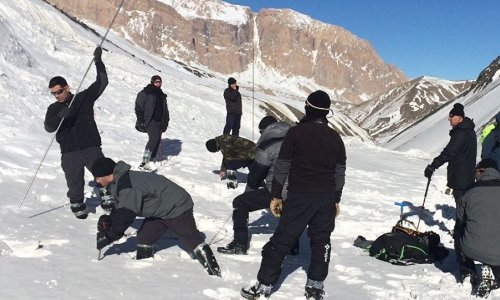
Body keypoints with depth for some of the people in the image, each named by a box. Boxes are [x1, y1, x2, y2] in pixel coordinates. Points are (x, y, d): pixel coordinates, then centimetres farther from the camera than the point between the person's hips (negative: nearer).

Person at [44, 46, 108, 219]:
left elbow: (101, 83, -1)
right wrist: (61, 116, -27)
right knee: (75, 183, 5)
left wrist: (98, 61, -9)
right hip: (69, 153, 1)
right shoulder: (54, 109, 7)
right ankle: (76, 204, 26)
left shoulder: (84, 98, 4)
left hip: (91, 148, -1)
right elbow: (48, 127, -8)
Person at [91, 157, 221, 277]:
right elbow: (119, 209, 12)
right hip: (159, 211, 10)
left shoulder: (127, 184, -29)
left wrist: (108, 236, -22)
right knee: (143, 239, 6)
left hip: (176, 207, -10)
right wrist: (108, 221, -7)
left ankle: (215, 273, -5)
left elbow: (127, 214, -30)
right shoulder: (118, 182, 5)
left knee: (193, 240, -9)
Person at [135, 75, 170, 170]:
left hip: (159, 122, 7)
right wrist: (141, 120, -13)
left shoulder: (162, 95, 20)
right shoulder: (145, 93, 0)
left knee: (158, 141, 3)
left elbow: (165, 110, 26)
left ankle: (151, 160, 10)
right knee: (154, 138, -23)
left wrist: (165, 121, 16)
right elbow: (138, 107, -5)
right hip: (149, 120, -7)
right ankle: (144, 162, -22)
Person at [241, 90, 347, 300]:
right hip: (327, 198, 4)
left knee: (282, 240, 1)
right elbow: (340, 173, 11)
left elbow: (282, 166, -6)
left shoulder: (296, 132, -7)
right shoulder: (335, 138, 6)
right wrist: (336, 200, 20)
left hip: (299, 197, -4)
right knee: (321, 241, 14)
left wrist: (276, 195, 2)